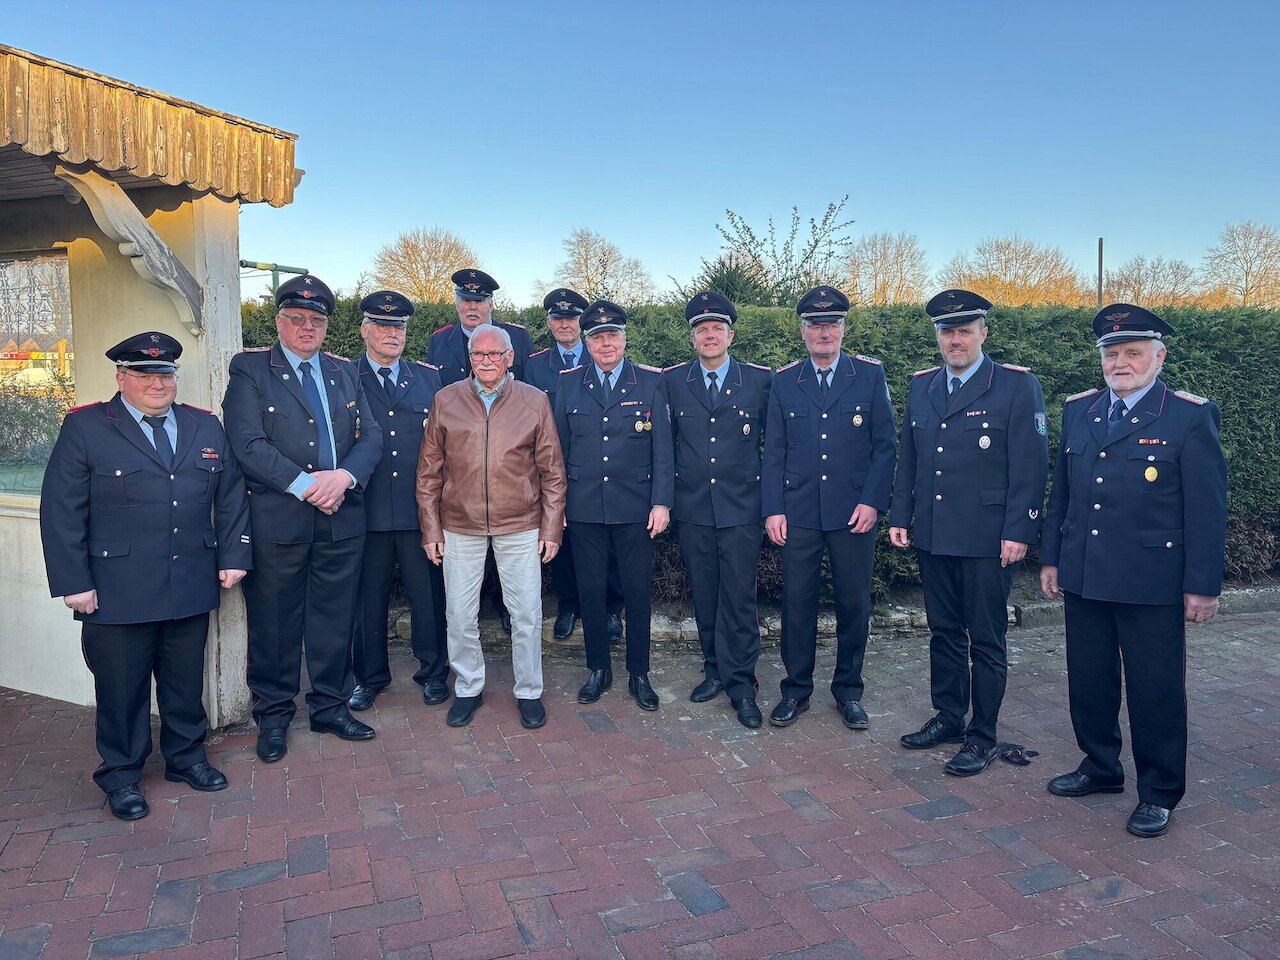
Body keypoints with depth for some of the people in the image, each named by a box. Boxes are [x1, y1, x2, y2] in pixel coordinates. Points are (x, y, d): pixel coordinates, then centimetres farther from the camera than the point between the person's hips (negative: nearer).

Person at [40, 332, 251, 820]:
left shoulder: (206, 427, 9)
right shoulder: (84, 427, -3)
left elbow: (231, 497, 12)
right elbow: (61, 511, -6)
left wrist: (233, 556, 4)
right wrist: (74, 582, -10)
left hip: (192, 589, 4)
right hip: (117, 593, -3)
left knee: (186, 681, 15)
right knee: (121, 687, 9)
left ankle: (186, 756, 33)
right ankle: (121, 775, 26)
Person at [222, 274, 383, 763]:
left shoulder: (346, 372, 13)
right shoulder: (250, 369, 0)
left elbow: (371, 436, 7)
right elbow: (248, 443, -11)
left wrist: (343, 476, -12)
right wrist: (305, 485, -17)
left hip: (342, 517, 4)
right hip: (277, 519, -4)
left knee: (334, 618, 12)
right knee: (274, 622, 7)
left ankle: (330, 706, 27)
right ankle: (273, 715, 23)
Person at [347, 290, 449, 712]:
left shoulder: (428, 378, 11)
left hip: (420, 507, 1)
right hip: (367, 508, -1)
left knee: (428, 594, 8)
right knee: (368, 597, 10)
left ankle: (433, 672, 25)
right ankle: (369, 677, 27)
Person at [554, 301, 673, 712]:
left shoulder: (650, 382, 0)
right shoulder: (569, 383, 5)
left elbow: (662, 448, -1)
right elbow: (559, 447, 8)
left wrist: (661, 502, -7)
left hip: (634, 507, -1)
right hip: (583, 508, 1)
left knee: (638, 591, 6)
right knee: (590, 590, 9)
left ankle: (639, 674, 21)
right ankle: (598, 669, 26)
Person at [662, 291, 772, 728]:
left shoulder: (760, 379, 1)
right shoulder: (671, 380, 5)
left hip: (741, 508, -2)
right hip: (692, 508, 2)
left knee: (739, 597, -1)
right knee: (704, 596, 11)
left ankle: (741, 684, 11)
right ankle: (715, 668, 27)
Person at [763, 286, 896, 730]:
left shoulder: (870, 375, 2)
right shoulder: (784, 381, 6)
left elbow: (885, 444, 1)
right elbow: (774, 451, 6)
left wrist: (872, 502, -8)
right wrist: (773, 509, -2)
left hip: (854, 512, 0)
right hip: (798, 513, 1)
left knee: (854, 605, 8)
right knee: (796, 603, 5)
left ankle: (848, 690, 25)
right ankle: (796, 690, 21)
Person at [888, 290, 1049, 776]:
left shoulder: (1017, 385, -6)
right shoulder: (921, 385, 11)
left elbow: (1030, 466, -9)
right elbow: (907, 458, 14)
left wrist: (1018, 532, -14)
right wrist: (899, 517, 9)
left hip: (988, 539, -5)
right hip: (932, 536, 5)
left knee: (986, 640, 5)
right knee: (944, 632, 15)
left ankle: (983, 736, 18)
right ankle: (947, 718, 30)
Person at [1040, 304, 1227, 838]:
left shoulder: (1190, 417, -6)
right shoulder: (1078, 410, 9)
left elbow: (1207, 509, -8)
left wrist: (1202, 585, -9)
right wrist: (1051, 557, 11)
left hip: (1152, 583, -5)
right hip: (1083, 577, 5)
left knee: (1156, 689, 7)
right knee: (1088, 681, 15)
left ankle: (1159, 793, 24)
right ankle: (1100, 767, 35)